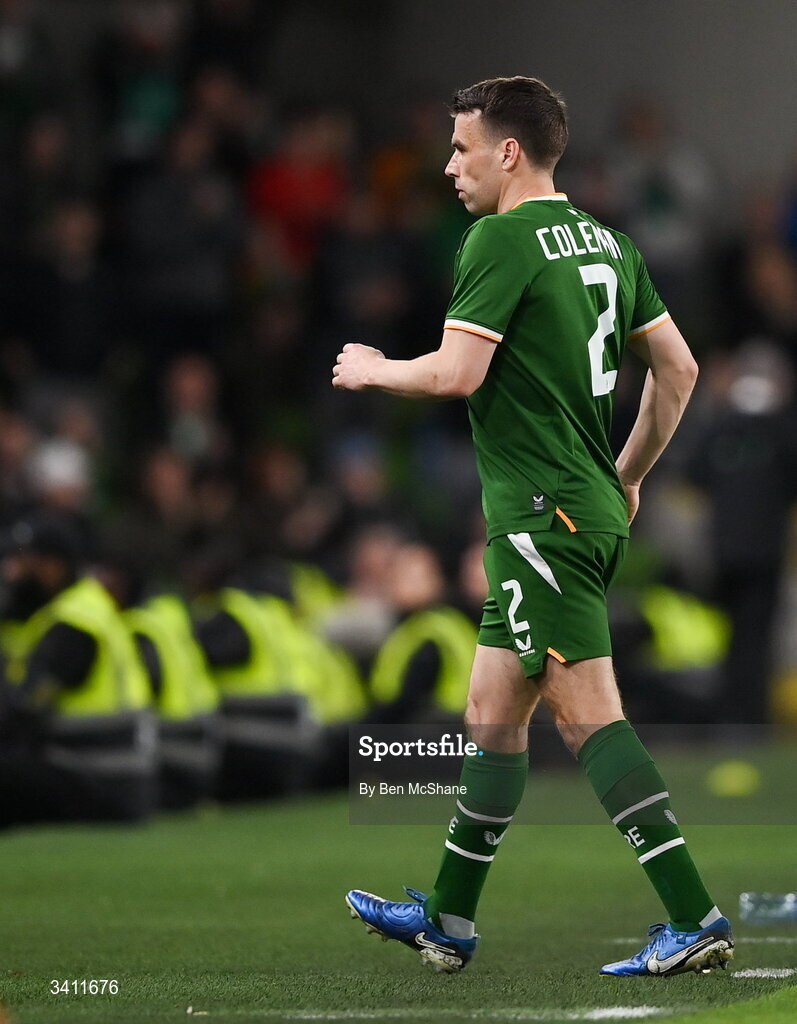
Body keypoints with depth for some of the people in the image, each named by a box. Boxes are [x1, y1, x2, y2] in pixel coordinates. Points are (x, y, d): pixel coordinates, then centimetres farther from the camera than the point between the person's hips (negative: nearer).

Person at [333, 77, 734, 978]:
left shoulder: (503, 239, -11)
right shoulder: (605, 242, 14)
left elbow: (458, 372, -18)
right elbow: (678, 369, 16)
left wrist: (374, 370, 2)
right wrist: (628, 476, 25)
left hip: (543, 515, -9)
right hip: (593, 511, 9)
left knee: (587, 712, -12)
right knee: (492, 713, 15)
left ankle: (694, 920, -17)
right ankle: (447, 920, 23)